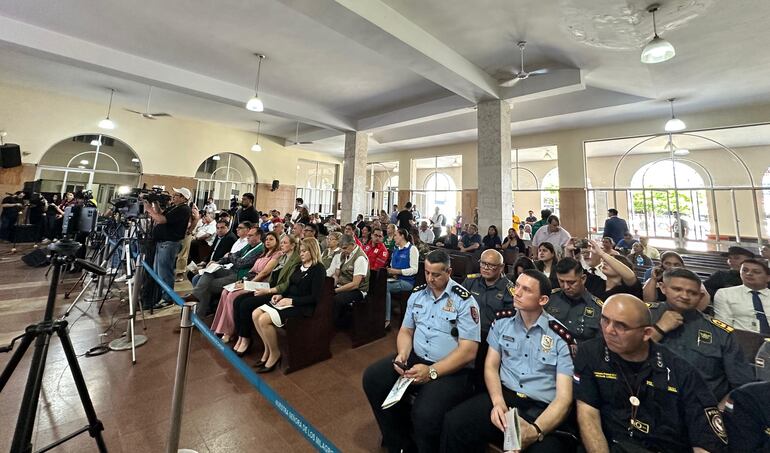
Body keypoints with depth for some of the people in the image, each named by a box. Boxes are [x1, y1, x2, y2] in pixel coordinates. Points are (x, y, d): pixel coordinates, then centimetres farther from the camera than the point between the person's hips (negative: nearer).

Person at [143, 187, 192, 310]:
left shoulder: (183, 210, -18)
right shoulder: (173, 207, 14)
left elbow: (161, 220, -22)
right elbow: (160, 215, 22)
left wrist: (149, 209, -9)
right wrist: (155, 204, 11)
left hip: (169, 244, -10)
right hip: (161, 242, 10)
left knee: (164, 272, -2)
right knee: (156, 271, 19)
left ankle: (167, 299, 9)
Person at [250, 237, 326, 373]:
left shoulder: (318, 269, -11)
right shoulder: (299, 266, 15)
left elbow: (315, 297, -17)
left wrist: (291, 301, -18)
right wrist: (281, 295, 0)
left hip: (302, 306, -8)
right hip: (287, 300, 9)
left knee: (264, 320, -22)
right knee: (255, 314, -9)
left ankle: (275, 354, -1)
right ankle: (267, 349, 7)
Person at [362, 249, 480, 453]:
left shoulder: (464, 301, -13)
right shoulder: (417, 294, 5)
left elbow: (468, 351, -17)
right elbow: (406, 330, 11)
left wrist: (431, 372, -24)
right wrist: (402, 354, -10)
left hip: (451, 370, -6)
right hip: (415, 358, 6)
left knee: (425, 414, -29)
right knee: (372, 378, -6)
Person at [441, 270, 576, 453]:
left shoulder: (561, 337, -6)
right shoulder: (502, 321, 3)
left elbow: (564, 397, -9)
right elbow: (491, 366, 6)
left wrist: (535, 431, -24)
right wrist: (498, 402, -12)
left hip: (543, 410, -1)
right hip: (503, 396, 2)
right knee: (454, 422, -22)